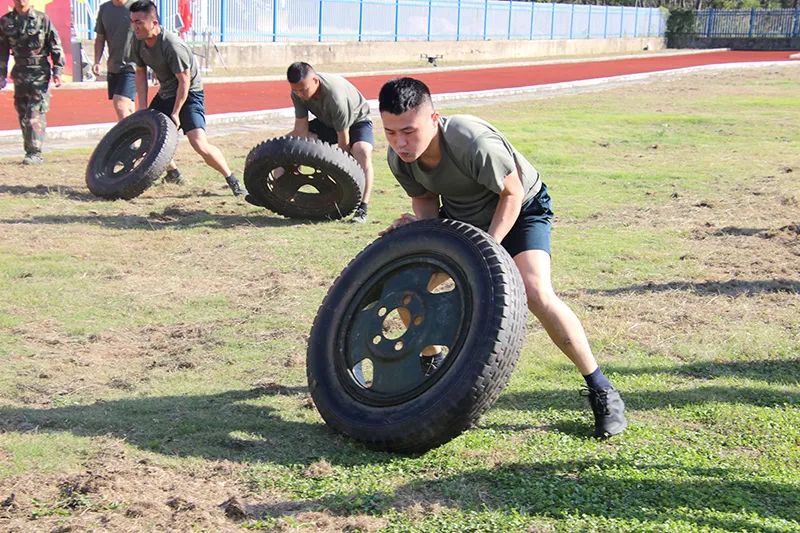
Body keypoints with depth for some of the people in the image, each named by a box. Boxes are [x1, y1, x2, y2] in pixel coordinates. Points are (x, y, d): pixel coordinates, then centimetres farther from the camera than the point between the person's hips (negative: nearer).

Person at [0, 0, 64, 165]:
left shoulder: (42, 19, -3)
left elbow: (56, 46, 0)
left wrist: (58, 71, -5)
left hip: (40, 73, -4)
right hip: (20, 74, 4)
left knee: (36, 114, -11)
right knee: (23, 115, 7)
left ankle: (35, 153, -10)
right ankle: (30, 150, 16)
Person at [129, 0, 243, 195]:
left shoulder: (172, 45, -29)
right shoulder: (138, 42, -6)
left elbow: (184, 82, -24)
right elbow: (140, 73, 6)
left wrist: (175, 113, -20)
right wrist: (142, 108, 1)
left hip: (190, 94, -8)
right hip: (165, 94, 8)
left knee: (199, 144, -23)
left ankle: (232, 180, -6)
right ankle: (173, 172, 33)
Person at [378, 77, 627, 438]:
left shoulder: (474, 143, -38)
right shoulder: (398, 158, -18)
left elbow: (511, 194, -24)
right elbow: (425, 199, -1)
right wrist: (419, 225, -23)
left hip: (521, 209, -6)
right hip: (460, 215, 7)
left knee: (535, 291, -27)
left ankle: (601, 392, -15)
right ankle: (431, 361, 22)